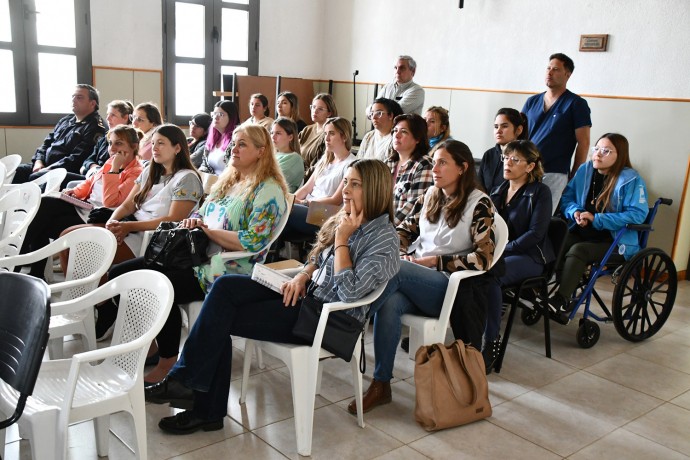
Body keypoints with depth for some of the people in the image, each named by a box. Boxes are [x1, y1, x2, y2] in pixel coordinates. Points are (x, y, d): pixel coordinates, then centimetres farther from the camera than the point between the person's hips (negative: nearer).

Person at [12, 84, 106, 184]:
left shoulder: (94, 127, -8)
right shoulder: (65, 120, 20)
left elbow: (77, 159, -17)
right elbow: (47, 143, 22)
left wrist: (48, 169, -17)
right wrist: (38, 161, 2)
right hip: (43, 165, 9)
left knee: (34, 177, -30)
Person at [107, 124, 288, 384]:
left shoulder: (268, 190, -9)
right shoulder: (228, 180, 18)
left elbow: (252, 242, -21)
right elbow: (202, 213, 24)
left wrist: (208, 231, -13)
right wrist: (193, 220, 0)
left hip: (229, 268, -9)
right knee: (119, 274, -1)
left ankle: (168, 363, -9)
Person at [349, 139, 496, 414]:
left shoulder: (479, 203, -4)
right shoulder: (431, 195, 13)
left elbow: (483, 258, -12)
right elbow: (404, 230, 19)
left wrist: (435, 261, -12)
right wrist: (400, 254, -3)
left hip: (449, 287, -4)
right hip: (413, 282, 4)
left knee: (395, 270, -31)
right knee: (390, 303, -30)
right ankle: (381, 384, -24)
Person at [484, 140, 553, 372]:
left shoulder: (540, 192, -1)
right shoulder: (499, 191, 18)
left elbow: (535, 234, -11)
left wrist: (503, 250, -18)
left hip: (530, 256, -5)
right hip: (497, 253, 6)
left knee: (489, 275, -35)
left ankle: (492, 341, -26)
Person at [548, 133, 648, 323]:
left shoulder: (631, 179, -8)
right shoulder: (585, 170, 8)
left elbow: (638, 214, -18)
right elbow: (567, 197, 15)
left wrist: (597, 219, -22)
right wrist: (575, 212, -9)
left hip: (615, 242, -5)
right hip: (581, 233, 5)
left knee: (578, 250, -31)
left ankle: (561, 301, -28)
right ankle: (568, 297, -22)